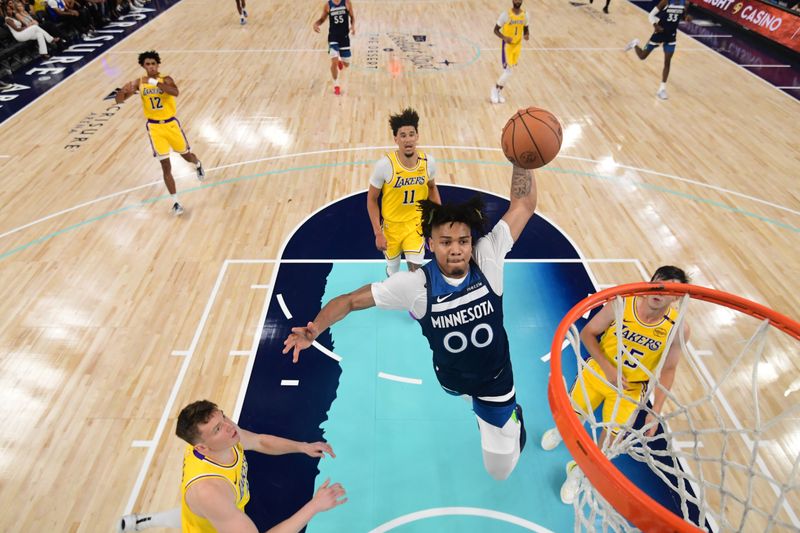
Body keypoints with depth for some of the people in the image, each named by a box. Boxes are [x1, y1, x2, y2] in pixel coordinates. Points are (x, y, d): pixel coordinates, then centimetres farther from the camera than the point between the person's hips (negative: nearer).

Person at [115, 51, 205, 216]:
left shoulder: (165, 79, -10)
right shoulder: (139, 83, -2)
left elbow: (175, 92, -33)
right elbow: (118, 100, -4)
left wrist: (155, 82, -40)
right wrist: (124, 90, -24)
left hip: (171, 123, -1)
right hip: (154, 126, 1)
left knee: (186, 155, 18)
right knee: (166, 167, -2)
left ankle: (198, 165, 58)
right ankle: (175, 202, 4)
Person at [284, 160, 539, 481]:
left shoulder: (487, 259, -27)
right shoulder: (415, 285, -30)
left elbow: (524, 204, -26)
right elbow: (352, 300, -25)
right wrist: (315, 329, -40)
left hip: (496, 380, 0)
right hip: (450, 380, 1)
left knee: (500, 470, 16)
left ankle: (513, 414, 44)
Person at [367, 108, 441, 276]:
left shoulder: (428, 162, -14)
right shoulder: (385, 165, -23)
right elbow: (371, 199, -12)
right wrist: (378, 233, -14)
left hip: (416, 223, 1)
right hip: (391, 224, -1)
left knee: (416, 269, -8)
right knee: (393, 267, 15)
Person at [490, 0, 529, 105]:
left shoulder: (525, 14, -1)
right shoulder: (506, 14, -15)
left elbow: (526, 29, 12)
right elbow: (496, 30, -10)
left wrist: (527, 35, -12)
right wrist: (504, 38, -28)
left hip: (517, 46, 5)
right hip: (507, 45, -5)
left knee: (509, 71, 11)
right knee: (508, 72, -12)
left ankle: (499, 92, 27)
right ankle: (495, 89, 12)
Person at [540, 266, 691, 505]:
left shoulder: (678, 328, -19)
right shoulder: (621, 303, -23)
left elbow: (668, 370, -6)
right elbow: (587, 333, -12)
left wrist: (655, 412, -8)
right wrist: (608, 368, -23)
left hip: (631, 387, 1)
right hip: (598, 370, 0)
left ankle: (578, 470, 35)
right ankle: (561, 431, 48)